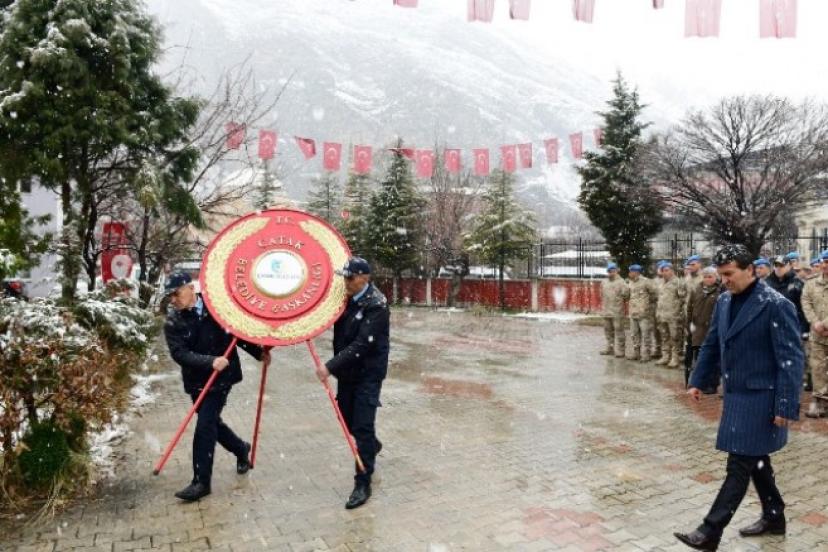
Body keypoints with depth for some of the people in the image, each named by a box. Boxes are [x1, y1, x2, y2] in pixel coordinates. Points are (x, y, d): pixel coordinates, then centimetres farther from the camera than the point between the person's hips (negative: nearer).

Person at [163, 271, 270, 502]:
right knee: (211, 423, 16)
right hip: (197, 381, 4)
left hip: (222, 377, -4)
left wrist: (259, 352, 8)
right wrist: (210, 361, -31)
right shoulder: (172, 323, -4)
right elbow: (179, 354, -17)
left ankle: (201, 481, 5)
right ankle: (241, 449, 42)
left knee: (205, 426, -8)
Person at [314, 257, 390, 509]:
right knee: (347, 418, 19)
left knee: (362, 426, -5)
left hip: (368, 373, -7)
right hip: (347, 371, 7)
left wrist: (330, 367, -31)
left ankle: (363, 484, 8)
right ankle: (372, 445, 48)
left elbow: (362, 345, -27)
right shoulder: (345, 298, 2)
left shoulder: (377, 305, -21)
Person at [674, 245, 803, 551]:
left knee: (740, 465, -2)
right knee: (755, 460, 19)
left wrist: (786, 406, -18)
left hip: (760, 398, -7)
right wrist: (698, 380, 13)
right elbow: (712, 344, 15)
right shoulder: (724, 301, 5)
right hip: (735, 395, 7)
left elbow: (791, 359, -16)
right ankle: (774, 517, 38)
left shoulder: (776, 305, -16)